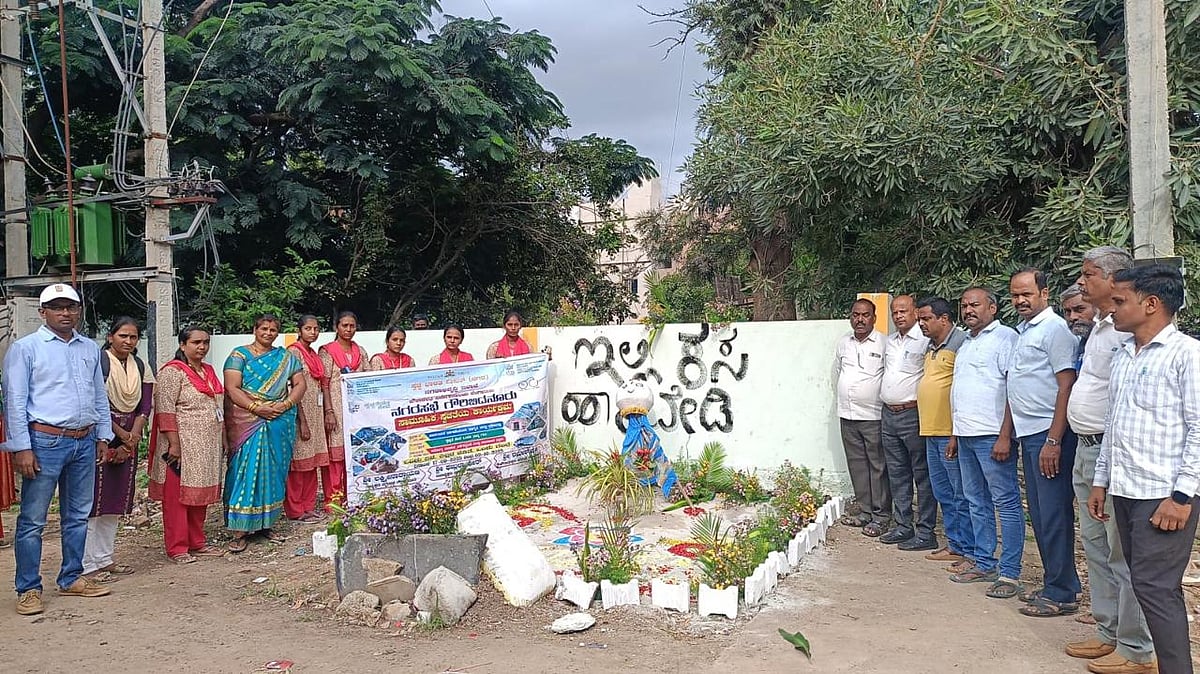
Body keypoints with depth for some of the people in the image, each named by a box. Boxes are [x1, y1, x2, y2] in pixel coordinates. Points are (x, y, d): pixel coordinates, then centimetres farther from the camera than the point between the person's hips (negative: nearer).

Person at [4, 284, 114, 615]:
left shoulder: (90, 348, 12)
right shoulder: (25, 348, -4)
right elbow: (14, 401, -7)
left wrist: (103, 436, 13)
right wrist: (21, 448, -12)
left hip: (85, 443, 6)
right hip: (45, 442, -5)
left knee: (78, 516, 13)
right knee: (32, 519, 0)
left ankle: (71, 578, 26)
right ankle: (29, 589, 11)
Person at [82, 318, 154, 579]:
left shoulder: (141, 367, 9)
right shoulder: (98, 362, -9)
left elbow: (145, 407, 5)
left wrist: (132, 440, -6)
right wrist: (122, 435, -11)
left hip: (128, 441, 6)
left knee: (116, 502, 10)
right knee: (93, 501, -5)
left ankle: (105, 558, 19)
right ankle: (87, 564, 1)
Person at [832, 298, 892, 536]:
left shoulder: (884, 343, -6)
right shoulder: (843, 343, 11)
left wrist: (883, 399, -7)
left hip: (874, 416, -5)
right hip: (847, 415, 6)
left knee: (878, 466, -2)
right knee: (857, 465, 11)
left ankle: (881, 516, 6)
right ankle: (866, 511, 21)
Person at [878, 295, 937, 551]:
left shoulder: (925, 340, -10)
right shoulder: (890, 341, 15)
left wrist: (919, 404, -14)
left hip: (913, 415, -8)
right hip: (889, 414, 8)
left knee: (922, 475, -1)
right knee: (897, 474, 13)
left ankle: (926, 532, 4)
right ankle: (903, 527, 22)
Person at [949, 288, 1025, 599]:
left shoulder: (1005, 337, -7)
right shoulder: (966, 343, 20)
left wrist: (1005, 436, -21)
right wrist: (955, 433, 21)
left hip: (992, 436, -9)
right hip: (966, 435, 9)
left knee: (1006, 503, -3)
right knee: (977, 503, 14)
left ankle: (1010, 573, 1)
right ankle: (984, 564, 23)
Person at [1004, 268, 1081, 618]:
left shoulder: (1054, 328, -10)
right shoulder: (1023, 331, 17)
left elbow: (1067, 386, -17)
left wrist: (1054, 440, -21)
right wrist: (1006, 433, 20)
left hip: (1049, 434, -9)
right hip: (1028, 433, 9)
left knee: (1054, 515, -3)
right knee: (1039, 514, 14)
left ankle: (1061, 593, 5)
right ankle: (1053, 584, 23)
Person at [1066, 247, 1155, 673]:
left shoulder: (1127, 331, -17)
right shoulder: (1098, 328, 15)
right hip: (1086, 450, 10)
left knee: (1124, 553, -1)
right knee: (1095, 546, 17)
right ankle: (1108, 632, 29)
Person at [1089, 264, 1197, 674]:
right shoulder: (1123, 355, 14)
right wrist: (1101, 481, 17)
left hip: (1163, 496, -7)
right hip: (1124, 491, 7)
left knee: (1154, 587, -6)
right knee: (1148, 585, 12)